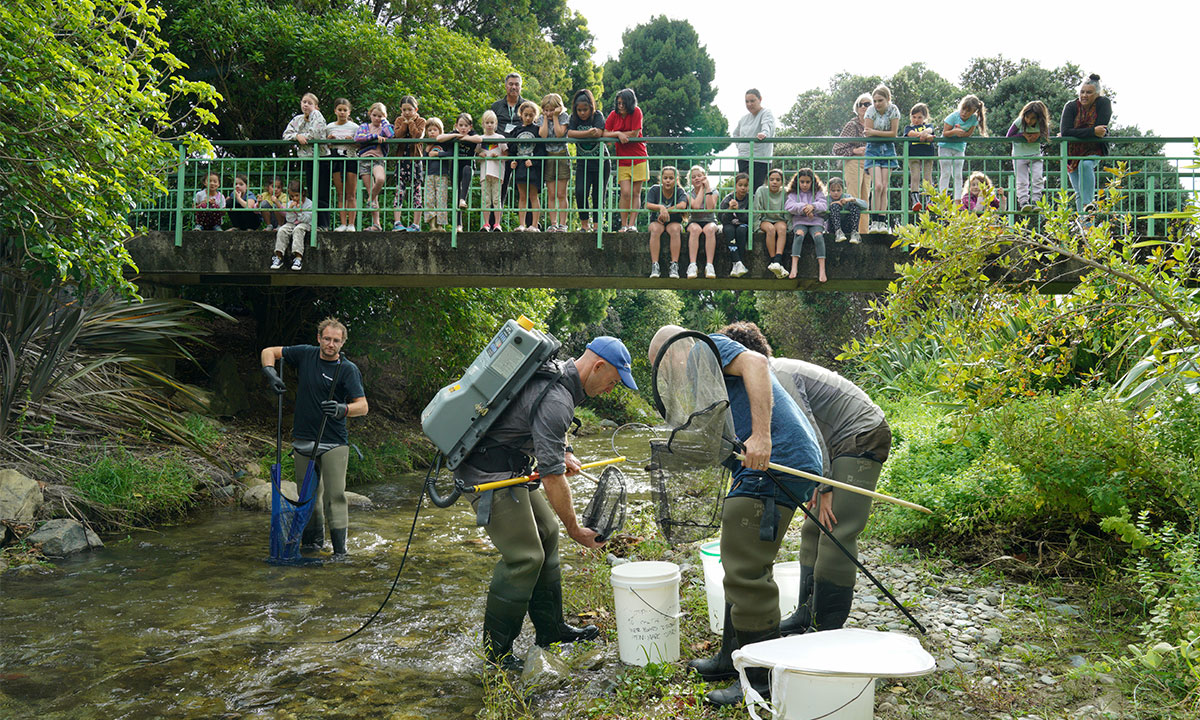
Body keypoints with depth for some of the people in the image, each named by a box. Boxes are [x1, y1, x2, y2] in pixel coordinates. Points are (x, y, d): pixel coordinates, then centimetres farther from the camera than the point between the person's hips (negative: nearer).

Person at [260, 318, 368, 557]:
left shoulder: (349, 369, -7)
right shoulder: (305, 354, 4)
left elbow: (363, 406, -13)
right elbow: (268, 351, 15)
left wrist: (341, 409, -33)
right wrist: (271, 373, -5)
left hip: (334, 443, -4)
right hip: (304, 439, 4)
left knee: (334, 496, -8)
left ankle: (340, 551, -4)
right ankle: (311, 544, 25)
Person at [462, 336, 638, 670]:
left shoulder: (558, 371, 6)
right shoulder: (556, 399, -25)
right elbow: (551, 476, -24)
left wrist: (564, 451, 9)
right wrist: (576, 529, -15)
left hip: (510, 465, 11)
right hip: (488, 474, -11)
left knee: (546, 533, 12)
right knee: (524, 556, -10)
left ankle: (550, 629, 22)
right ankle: (496, 649, 3)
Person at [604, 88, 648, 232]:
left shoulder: (636, 112, -6)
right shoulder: (614, 115, 3)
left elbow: (634, 134, -12)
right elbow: (605, 134, -1)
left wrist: (617, 133, -4)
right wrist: (619, 134, -15)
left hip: (638, 158, -1)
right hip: (622, 160, 1)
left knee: (635, 193, -1)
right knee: (625, 193, -8)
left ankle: (632, 224, 3)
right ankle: (624, 225, 0)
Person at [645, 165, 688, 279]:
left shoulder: (679, 191, -6)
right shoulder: (654, 189, -4)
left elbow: (682, 205, -27)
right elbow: (648, 205, -19)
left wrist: (666, 211, -28)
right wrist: (661, 207, -36)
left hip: (674, 222, 0)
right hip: (656, 221, 0)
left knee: (675, 229, -34)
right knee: (655, 230, -33)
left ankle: (674, 266, -37)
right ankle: (654, 266, -37)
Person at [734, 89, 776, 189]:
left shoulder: (767, 114, -3)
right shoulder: (744, 118, 17)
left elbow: (768, 125, -26)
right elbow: (735, 133, 34)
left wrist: (764, 133, -49)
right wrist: (739, 145, 16)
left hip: (759, 159, -7)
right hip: (743, 159, 7)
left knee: (753, 188, -18)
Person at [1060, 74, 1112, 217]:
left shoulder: (1104, 103, -8)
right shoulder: (1071, 106, -6)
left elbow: (1101, 130, -19)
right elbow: (1064, 131, -20)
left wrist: (1076, 134, -12)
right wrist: (1092, 132, -25)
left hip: (1095, 151, -2)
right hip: (1073, 153, 2)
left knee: (1085, 164, -35)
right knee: (1079, 193, -3)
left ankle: (1088, 204, -38)